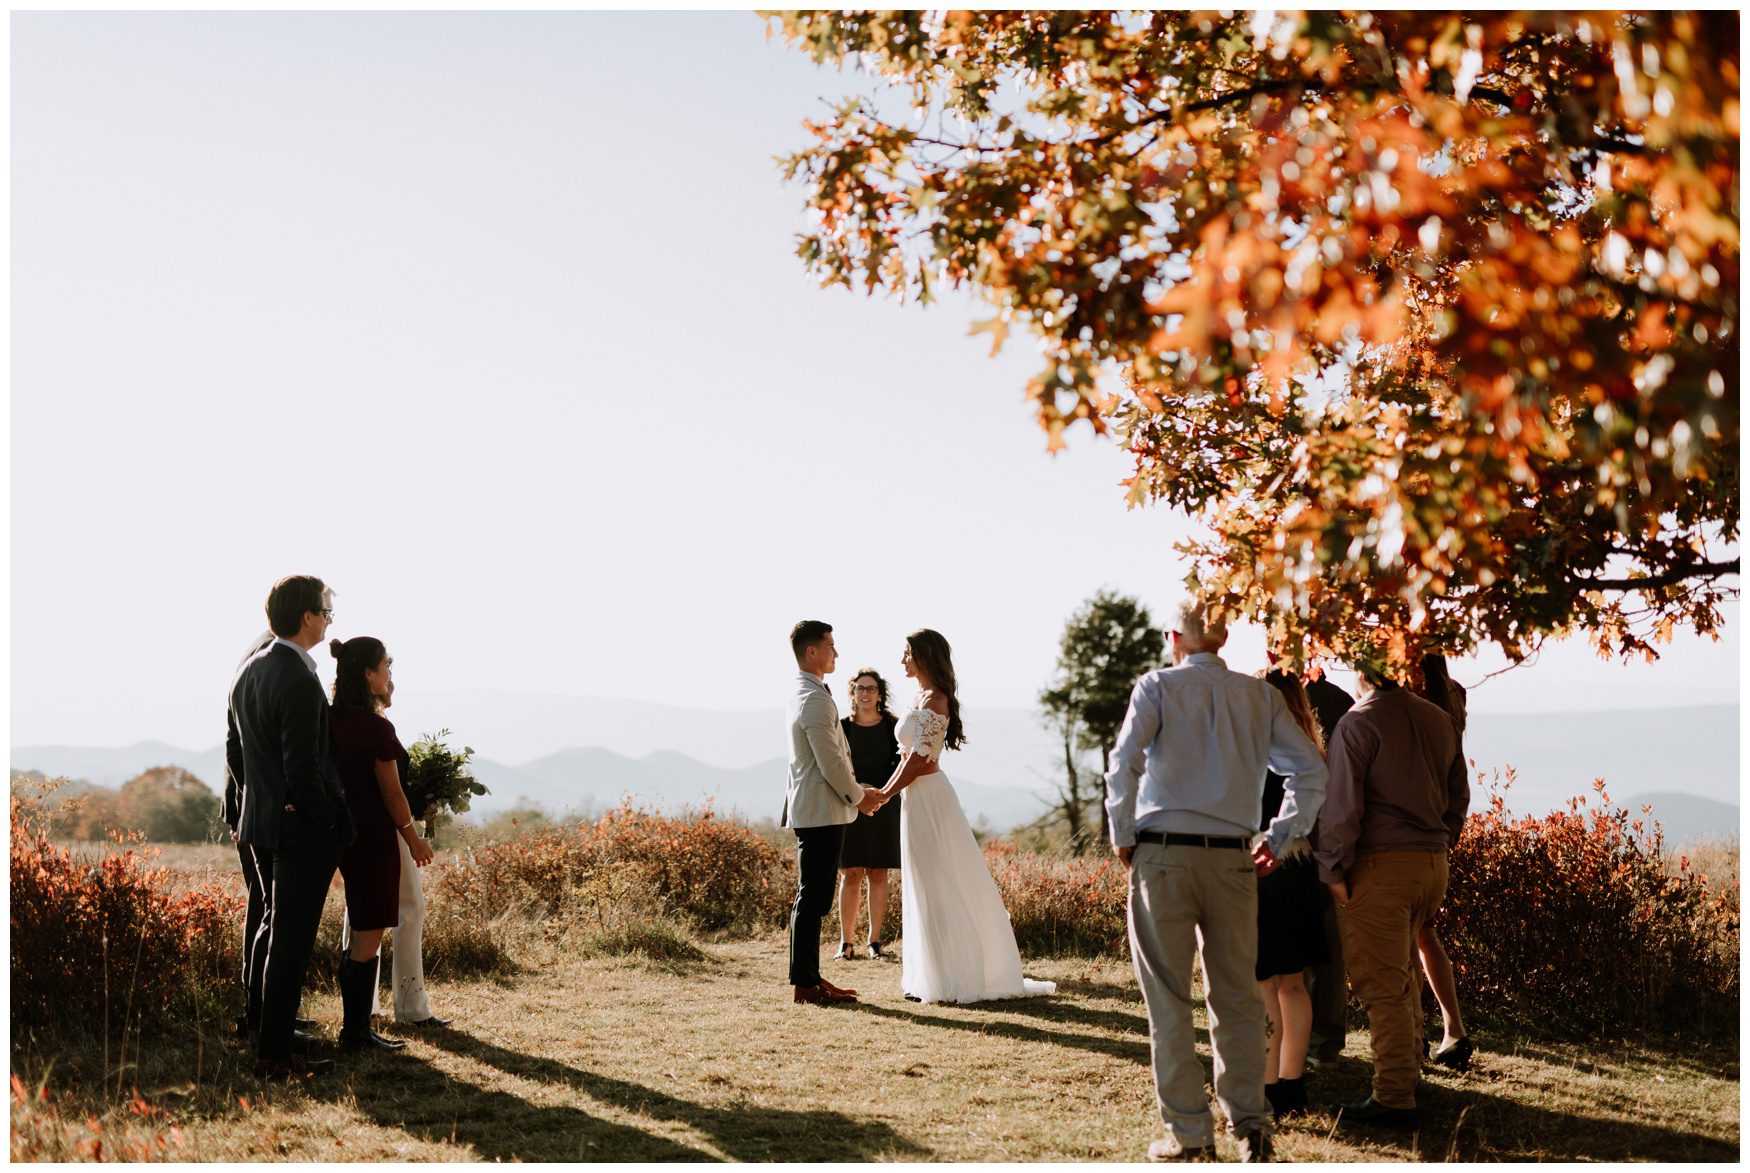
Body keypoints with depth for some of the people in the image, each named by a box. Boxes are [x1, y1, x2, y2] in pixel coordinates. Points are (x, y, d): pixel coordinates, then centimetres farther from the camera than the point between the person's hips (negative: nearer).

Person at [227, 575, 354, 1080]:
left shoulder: (249, 671, 7)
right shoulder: (300, 683, -22)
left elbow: (234, 750, 14)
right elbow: (303, 770, -22)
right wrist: (327, 824, -11)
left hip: (261, 824, 9)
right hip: (302, 831, -9)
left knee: (273, 928, 21)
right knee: (291, 942, -2)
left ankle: (261, 1033, 30)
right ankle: (274, 1054, 3)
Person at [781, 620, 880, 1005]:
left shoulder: (803, 695, 16)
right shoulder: (815, 699, -17)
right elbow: (831, 763, -19)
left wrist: (856, 790, 17)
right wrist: (859, 797, -5)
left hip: (811, 810, 11)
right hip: (821, 812, -11)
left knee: (812, 900, 13)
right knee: (812, 899, -7)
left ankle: (808, 977, 17)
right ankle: (804, 984, -4)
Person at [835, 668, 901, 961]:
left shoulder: (892, 726, 3)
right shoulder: (842, 727, 4)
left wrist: (880, 792, -14)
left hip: (883, 808, 0)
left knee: (878, 875, 3)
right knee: (850, 876, -1)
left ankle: (874, 940, 10)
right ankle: (845, 942, 3)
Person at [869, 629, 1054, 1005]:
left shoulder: (932, 700, -15)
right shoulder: (925, 697, 14)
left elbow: (919, 759, -19)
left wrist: (886, 794, -11)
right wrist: (885, 790, 11)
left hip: (928, 799, -10)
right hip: (921, 797, 10)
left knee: (936, 889, -4)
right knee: (929, 887, 13)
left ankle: (948, 979, 2)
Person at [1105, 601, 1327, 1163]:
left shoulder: (1157, 686, 0)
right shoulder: (1258, 694, 8)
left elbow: (1124, 764, -13)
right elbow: (1309, 769, 3)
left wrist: (1122, 836, -2)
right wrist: (1278, 838, 8)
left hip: (1162, 856, -2)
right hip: (1233, 859, 3)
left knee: (1169, 1000, 4)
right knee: (1237, 996, 12)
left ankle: (1187, 1132, 6)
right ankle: (1251, 1123, 9)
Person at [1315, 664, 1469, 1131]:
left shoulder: (1358, 724, -11)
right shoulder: (1441, 721, 10)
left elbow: (1342, 804, -14)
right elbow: (1458, 796, 17)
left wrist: (1332, 870, -9)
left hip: (1380, 866, -7)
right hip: (1433, 865, 7)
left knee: (1381, 985, -2)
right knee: (1403, 973, 22)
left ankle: (1394, 1099, -1)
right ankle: (1408, 1072, 31)